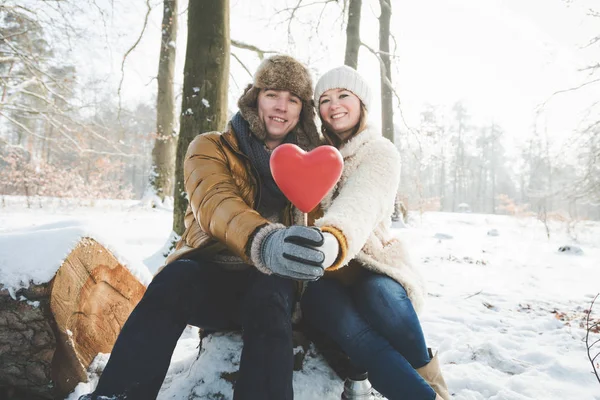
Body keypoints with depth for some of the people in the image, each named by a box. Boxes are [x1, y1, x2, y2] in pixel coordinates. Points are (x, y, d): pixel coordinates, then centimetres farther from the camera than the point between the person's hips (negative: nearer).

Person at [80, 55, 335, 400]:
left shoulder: (309, 162, 11)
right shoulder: (212, 148, 0)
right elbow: (215, 204, -22)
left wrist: (327, 245, -15)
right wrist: (262, 242, -42)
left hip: (270, 284, 1)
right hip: (209, 279, -1)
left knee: (270, 291, -33)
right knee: (178, 276, -33)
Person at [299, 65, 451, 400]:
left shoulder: (380, 153, -3)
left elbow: (359, 206, -25)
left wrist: (333, 239, -47)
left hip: (368, 266, -1)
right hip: (320, 275, 1)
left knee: (379, 294, -35)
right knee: (350, 327, -32)